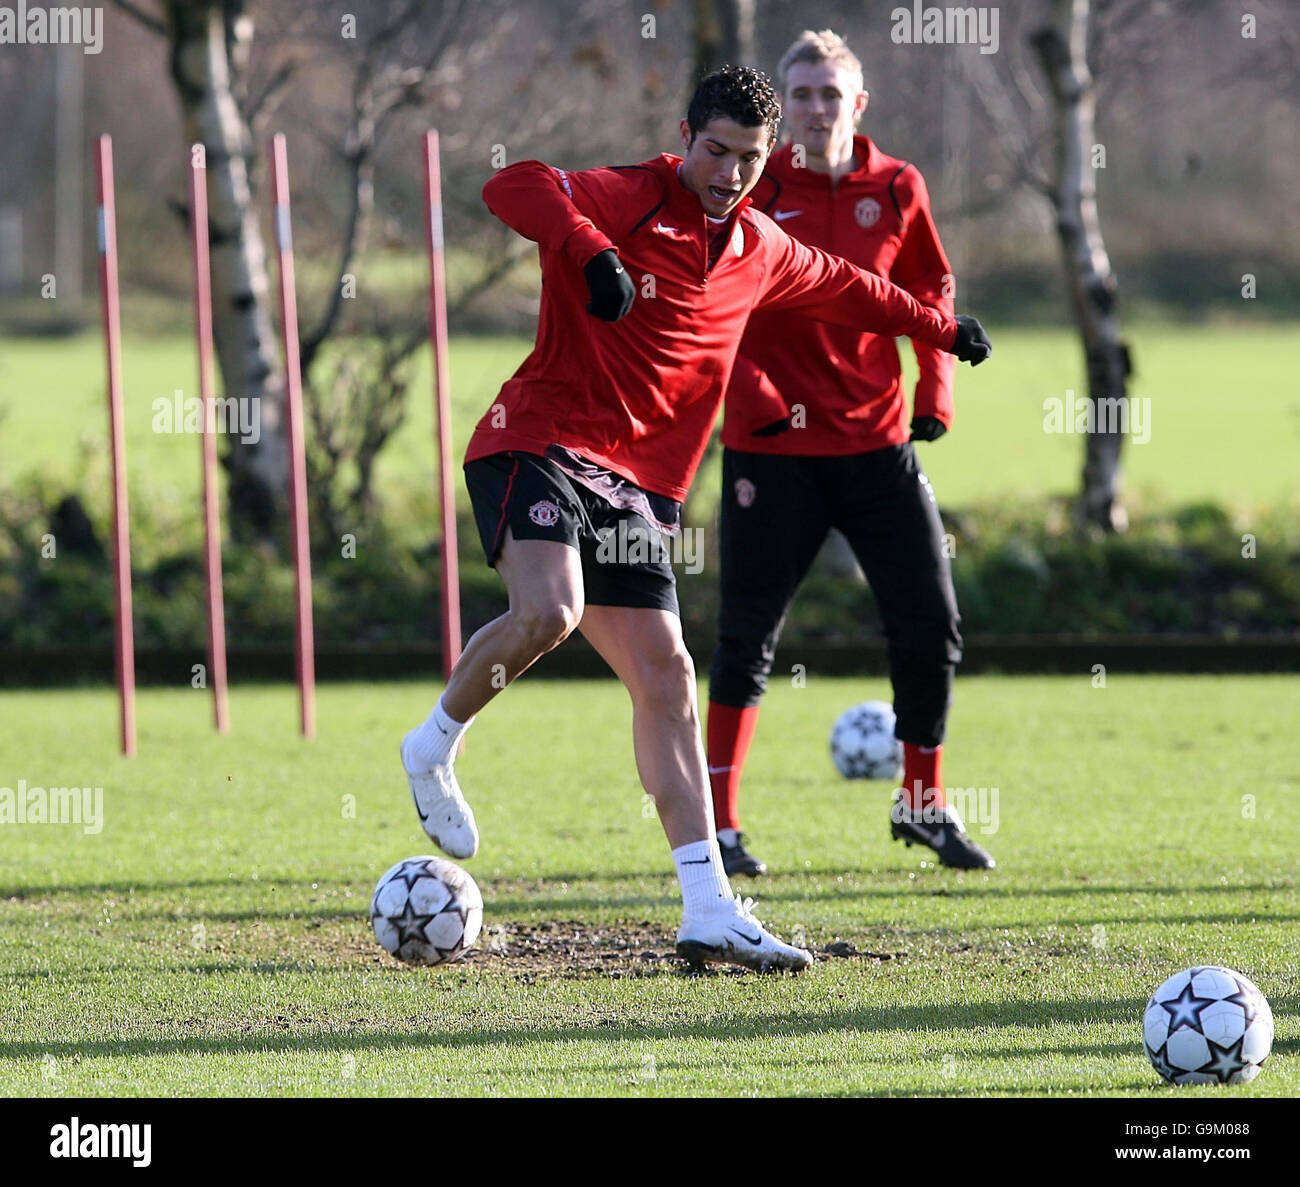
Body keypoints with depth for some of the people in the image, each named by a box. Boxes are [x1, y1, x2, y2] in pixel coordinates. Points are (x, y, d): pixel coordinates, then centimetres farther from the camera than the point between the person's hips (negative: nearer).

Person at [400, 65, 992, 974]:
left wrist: (939, 328, 47)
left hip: (633, 485, 7)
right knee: (548, 611, -31)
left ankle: (711, 912, -1)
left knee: (665, 675, 0)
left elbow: (839, 288, 37)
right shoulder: (624, 201, -8)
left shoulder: (760, 251, 16)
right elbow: (514, 188, -27)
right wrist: (591, 251, -42)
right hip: (539, 445, -7)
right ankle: (434, 747, -3)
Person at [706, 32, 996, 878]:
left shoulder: (896, 190, 4)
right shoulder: (751, 191, -4)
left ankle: (923, 804, 20)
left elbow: (930, 295, 14)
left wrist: (935, 392, 3)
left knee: (932, 628, 2)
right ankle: (719, 822, 10)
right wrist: (754, 392, -15)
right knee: (749, 638, -1)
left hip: (879, 442, 3)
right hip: (772, 448, -3)